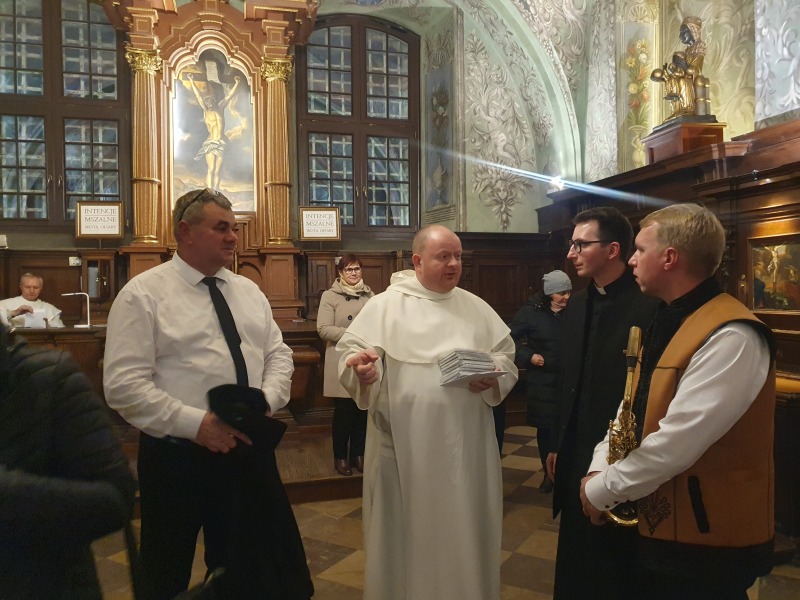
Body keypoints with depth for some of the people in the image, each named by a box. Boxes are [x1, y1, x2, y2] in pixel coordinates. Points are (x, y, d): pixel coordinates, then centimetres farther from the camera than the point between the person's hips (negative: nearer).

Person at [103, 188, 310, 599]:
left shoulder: (248, 291, 9)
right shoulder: (142, 294, -9)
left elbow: (278, 354, 9)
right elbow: (123, 385, -16)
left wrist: (266, 402, -10)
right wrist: (196, 423, -23)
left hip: (248, 449, 5)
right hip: (176, 455, -5)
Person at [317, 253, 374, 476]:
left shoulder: (369, 295, 10)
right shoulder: (330, 296, -3)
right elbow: (323, 329, -12)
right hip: (342, 362, -4)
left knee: (363, 410, 9)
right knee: (343, 411, 3)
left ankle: (358, 454, 24)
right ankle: (340, 456, 19)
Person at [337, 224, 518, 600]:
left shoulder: (476, 308, 9)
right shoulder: (383, 305, -3)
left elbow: (507, 355, 11)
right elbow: (350, 351, -8)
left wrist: (495, 373, -10)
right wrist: (361, 368, -31)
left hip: (466, 441, 4)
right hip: (405, 442, -3)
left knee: (464, 526, 15)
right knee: (407, 529, 9)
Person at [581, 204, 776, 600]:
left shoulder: (731, 337, -25)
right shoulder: (666, 322, 7)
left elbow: (676, 442, -29)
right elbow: (636, 409, 9)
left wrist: (602, 490, -17)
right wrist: (599, 469, -4)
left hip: (708, 540, -8)